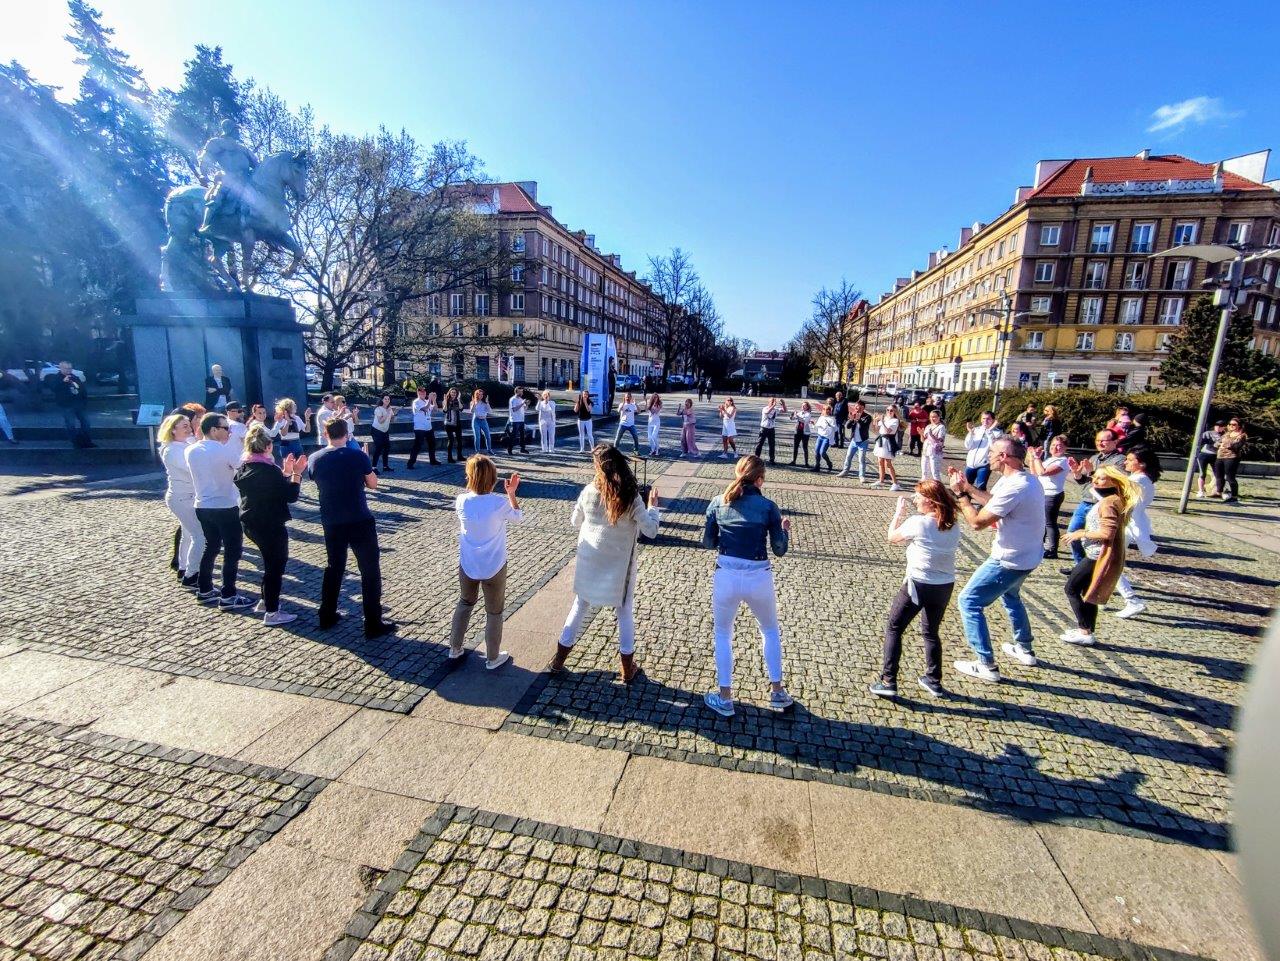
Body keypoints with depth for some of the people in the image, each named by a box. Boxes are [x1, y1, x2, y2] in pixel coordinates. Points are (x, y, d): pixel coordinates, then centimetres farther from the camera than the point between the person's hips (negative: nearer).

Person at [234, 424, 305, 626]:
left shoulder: (244, 468, 4)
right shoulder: (269, 470, -21)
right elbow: (291, 495, -18)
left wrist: (285, 472, 8)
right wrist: (296, 473, -11)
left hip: (250, 523, 9)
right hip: (270, 525, -9)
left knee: (271, 561, 24)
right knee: (276, 564, 3)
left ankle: (265, 601, 34)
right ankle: (272, 613, 9)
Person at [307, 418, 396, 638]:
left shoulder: (315, 459, 0)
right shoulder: (358, 455, -12)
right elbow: (373, 484, 0)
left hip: (331, 523, 5)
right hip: (360, 522, -4)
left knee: (333, 567, 22)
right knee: (370, 571, 3)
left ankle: (327, 616, 31)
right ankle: (373, 623, 5)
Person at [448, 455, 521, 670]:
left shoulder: (461, 501, -13)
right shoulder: (500, 502, -20)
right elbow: (518, 518, 0)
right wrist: (512, 493, 1)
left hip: (467, 565, 3)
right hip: (494, 567, -3)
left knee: (464, 604, 27)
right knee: (494, 612, 14)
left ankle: (455, 650, 37)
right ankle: (493, 658, 27)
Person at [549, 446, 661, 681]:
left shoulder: (589, 491, -11)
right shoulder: (631, 498, -18)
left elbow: (575, 522, 4)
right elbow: (651, 531, -12)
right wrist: (653, 506, 2)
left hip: (589, 561, 2)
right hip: (618, 564, -2)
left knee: (580, 606, 20)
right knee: (625, 612, 15)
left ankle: (559, 659, 31)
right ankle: (628, 669, 25)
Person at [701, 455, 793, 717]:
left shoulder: (718, 502, -1)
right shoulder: (768, 506, -4)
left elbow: (707, 542, 6)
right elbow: (780, 550, 2)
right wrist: (785, 528, 20)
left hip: (726, 577, 0)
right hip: (759, 579, 0)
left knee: (723, 635, 21)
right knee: (770, 631, 27)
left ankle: (724, 699, 24)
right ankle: (777, 692, 33)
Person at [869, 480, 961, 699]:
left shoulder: (917, 522, -15)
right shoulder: (953, 526, 2)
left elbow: (892, 537, -1)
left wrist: (899, 511, 12)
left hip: (918, 584, -6)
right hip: (945, 586, 6)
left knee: (893, 628, 7)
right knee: (931, 631, 25)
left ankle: (888, 682, 5)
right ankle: (934, 680, 33)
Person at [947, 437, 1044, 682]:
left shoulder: (1013, 487, -30)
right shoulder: (1025, 478, 2)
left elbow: (977, 522, -25)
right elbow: (991, 499, 18)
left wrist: (960, 494, -14)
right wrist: (967, 486, 9)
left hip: (1011, 560, -10)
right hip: (1028, 555, 10)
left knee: (969, 601, -3)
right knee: (1010, 594, 34)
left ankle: (986, 665, 1)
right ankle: (1024, 649, 47)